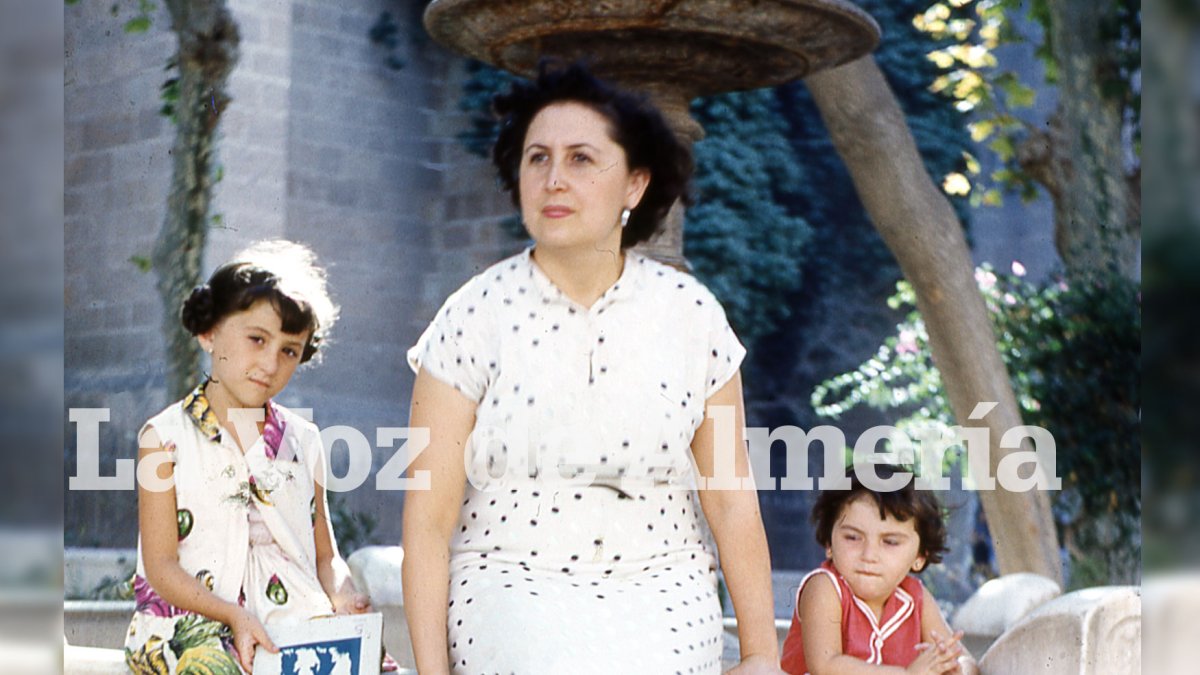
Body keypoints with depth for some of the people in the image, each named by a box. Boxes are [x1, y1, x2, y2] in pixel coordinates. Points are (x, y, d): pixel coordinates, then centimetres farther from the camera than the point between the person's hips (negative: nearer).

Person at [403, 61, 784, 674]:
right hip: (514, 594, -3)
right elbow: (428, 519, -2)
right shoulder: (473, 318, -2)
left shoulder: (691, 315, 3)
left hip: (660, 601, 3)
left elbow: (732, 499, 7)